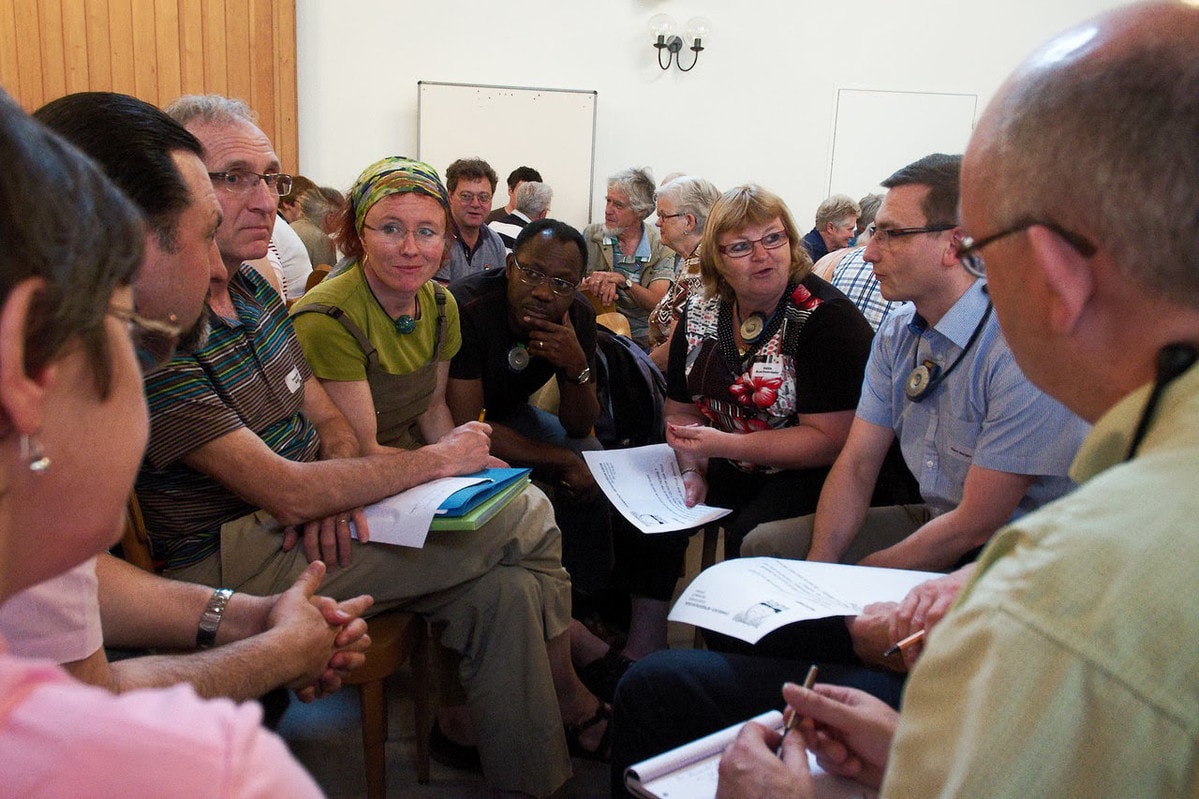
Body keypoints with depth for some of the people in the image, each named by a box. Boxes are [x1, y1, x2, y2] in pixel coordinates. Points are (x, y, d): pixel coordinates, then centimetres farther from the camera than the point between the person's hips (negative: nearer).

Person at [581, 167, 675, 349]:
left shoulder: (661, 246, 1)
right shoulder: (591, 235, 5)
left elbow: (658, 303, -9)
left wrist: (623, 281, -24)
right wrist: (599, 284, -21)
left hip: (642, 339, 0)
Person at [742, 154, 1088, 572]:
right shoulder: (897, 333, 2)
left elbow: (976, 525, -21)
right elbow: (857, 464, 1)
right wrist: (819, 569, -13)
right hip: (932, 520, 7)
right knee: (766, 544, -3)